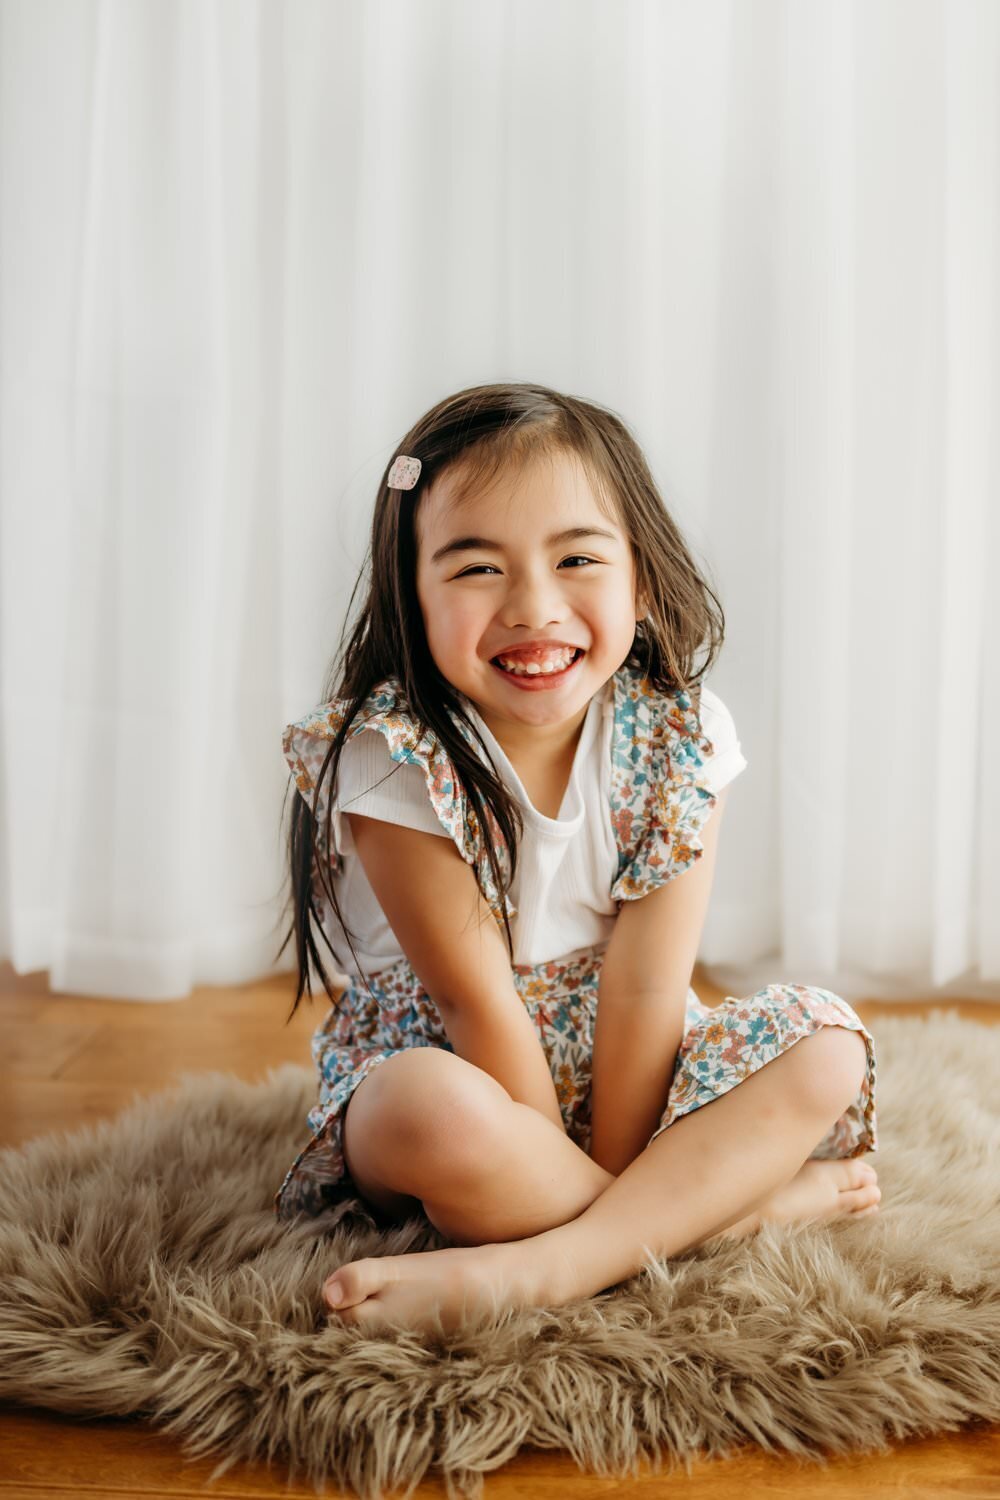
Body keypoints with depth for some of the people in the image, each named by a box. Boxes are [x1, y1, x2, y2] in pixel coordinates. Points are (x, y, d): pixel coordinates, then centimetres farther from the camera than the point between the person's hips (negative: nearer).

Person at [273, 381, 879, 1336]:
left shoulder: (677, 738, -13)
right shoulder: (390, 753, -22)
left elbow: (644, 990, -15)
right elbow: (480, 1004, -21)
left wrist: (611, 1169, -17)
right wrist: (586, 1176, -20)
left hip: (616, 1066, 4)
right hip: (457, 1065, -4)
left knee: (825, 1044, -14)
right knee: (437, 1113, -37)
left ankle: (539, 1268, -26)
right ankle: (719, 1197, -14)